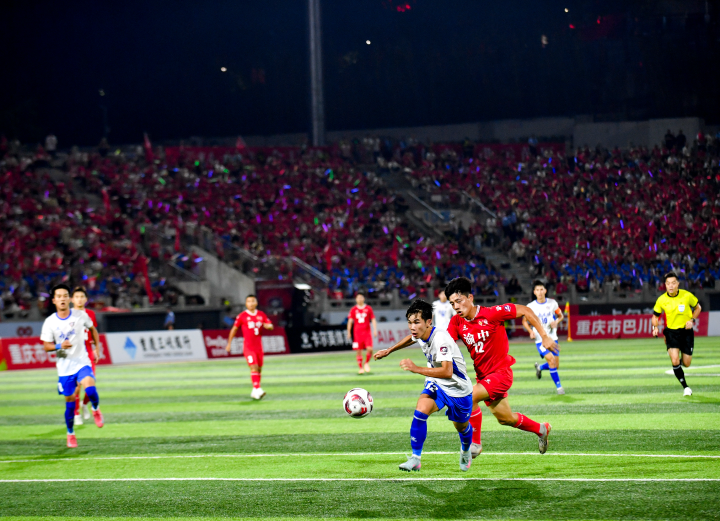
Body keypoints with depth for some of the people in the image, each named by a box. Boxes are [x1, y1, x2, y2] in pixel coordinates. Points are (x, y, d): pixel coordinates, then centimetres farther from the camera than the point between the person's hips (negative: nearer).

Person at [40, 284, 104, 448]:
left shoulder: (80, 315, -4)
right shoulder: (50, 322, -5)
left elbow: (92, 329, 16)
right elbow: (46, 346, 0)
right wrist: (59, 346, -19)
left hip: (82, 362, -1)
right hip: (64, 367, 1)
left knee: (90, 388, -27)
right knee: (70, 402, 5)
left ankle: (96, 410, 6)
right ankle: (70, 434, 26)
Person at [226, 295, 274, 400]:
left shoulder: (261, 315, 8)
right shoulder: (242, 316, -2)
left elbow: (271, 326, 10)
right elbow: (234, 329, 5)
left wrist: (268, 326, -15)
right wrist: (229, 343, 7)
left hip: (258, 346, 5)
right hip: (248, 346, -5)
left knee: (259, 369, 7)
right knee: (254, 367, -18)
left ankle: (254, 392, 17)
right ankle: (257, 389, -26)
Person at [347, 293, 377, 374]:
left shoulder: (368, 308, 6)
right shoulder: (353, 309, 6)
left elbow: (373, 319, 8)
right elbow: (350, 321, 7)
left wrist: (375, 330, -2)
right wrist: (349, 332, 0)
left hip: (367, 332, 0)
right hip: (357, 333, 0)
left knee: (370, 349, -13)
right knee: (358, 351, -1)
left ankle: (367, 363, 12)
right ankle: (361, 368, 8)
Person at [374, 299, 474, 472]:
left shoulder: (440, 339, -36)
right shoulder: (419, 335, -11)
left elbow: (447, 372, -45)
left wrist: (417, 369, -50)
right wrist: (389, 351, 23)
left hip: (458, 388, -5)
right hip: (436, 384, 5)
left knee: (462, 427, 17)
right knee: (420, 412, -22)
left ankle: (466, 452, 51)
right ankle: (415, 459, -16)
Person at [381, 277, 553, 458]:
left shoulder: (492, 314, -19)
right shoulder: (457, 323, -4)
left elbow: (524, 310, -13)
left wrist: (544, 336, -15)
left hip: (501, 372, -6)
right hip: (483, 375, 7)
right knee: (505, 419, 17)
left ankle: (475, 443, -8)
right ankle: (541, 429, 43)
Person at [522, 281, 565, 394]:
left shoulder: (552, 303, -1)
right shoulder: (531, 306, -6)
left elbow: (560, 316, 13)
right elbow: (524, 321, 7)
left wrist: (556, 322, -10)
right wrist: (531, 331, -10)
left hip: (552, 338, 3)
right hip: (540, 339, -3)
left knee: (556, 366, 4)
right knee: (551, 360, -21)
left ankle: (540, 367, 36)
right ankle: (559, 387, -10)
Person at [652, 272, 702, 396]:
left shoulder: (687, 296, -11)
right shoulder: (661, 300, -8)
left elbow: (698, 307, 7)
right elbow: (655, 315, 7)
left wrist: (692, 320, -8)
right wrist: (655, 327, -11)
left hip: (686, 331, 0)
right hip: (671, 332, 0)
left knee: (686, 363, 4)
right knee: (675, 361, -17)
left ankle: (680, 361, 43)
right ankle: (685, 387, 0)